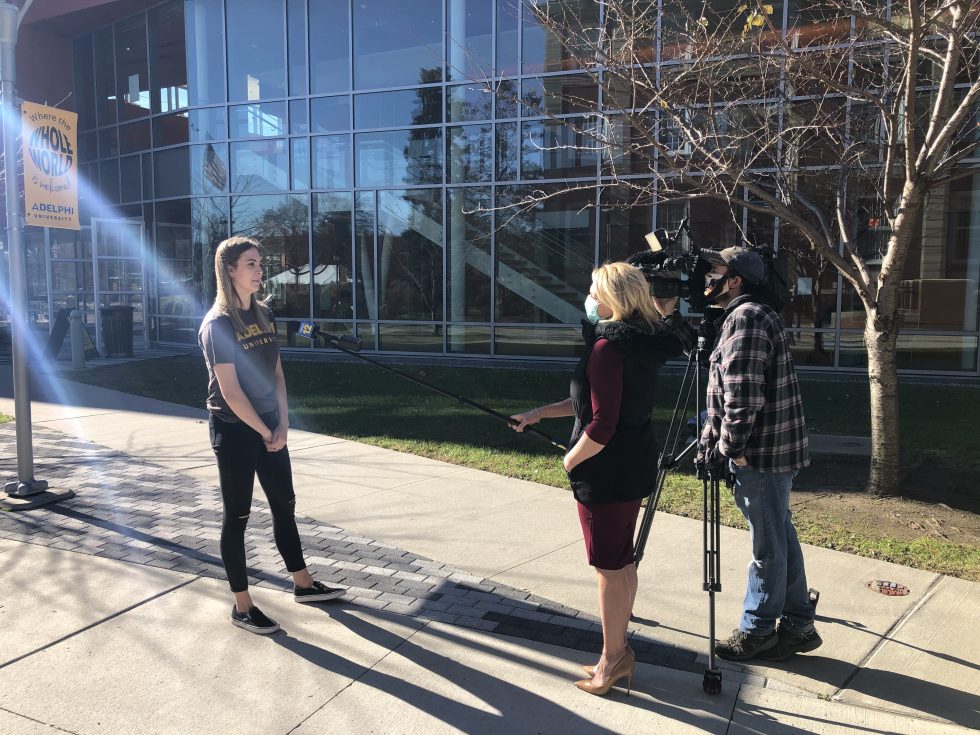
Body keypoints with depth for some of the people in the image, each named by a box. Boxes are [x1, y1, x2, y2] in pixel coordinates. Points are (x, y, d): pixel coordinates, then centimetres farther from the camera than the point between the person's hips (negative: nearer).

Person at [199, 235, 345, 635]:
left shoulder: (264, 316, 7)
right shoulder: (218, 325, -15)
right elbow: (231, 393, -19)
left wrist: (282, 424, -1)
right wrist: (266, 433, -12)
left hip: (269, 427, 7)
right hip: (234, 431, -7)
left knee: (285, 504, 16)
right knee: (237, 515, 3)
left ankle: (303, 584, 31)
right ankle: (242, 606, 16)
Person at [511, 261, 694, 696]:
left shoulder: (608, 347, -22)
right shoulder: (642, 342, 7)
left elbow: (601, 426, -25)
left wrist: (569, 460, -8)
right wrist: (540, 413, 18)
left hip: (607, 473, -10)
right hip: (633, 468, 10)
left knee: (609, 567, 4)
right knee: (622, 563, 18)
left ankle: (613, 659, 18)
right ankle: (618, 652, 31)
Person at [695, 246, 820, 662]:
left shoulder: (746, 318, -15)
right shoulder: (753, 315, 17)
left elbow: (743, 394, -22)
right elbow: (726, 393, 18)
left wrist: (727, 447, -13)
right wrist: (710, 440, 15)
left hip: (760, 453, -10)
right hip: (776, 449, 10)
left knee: (768, 546, 3)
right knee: (781, 538, 16)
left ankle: (757, 630, 16)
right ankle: (797, 626, 27)